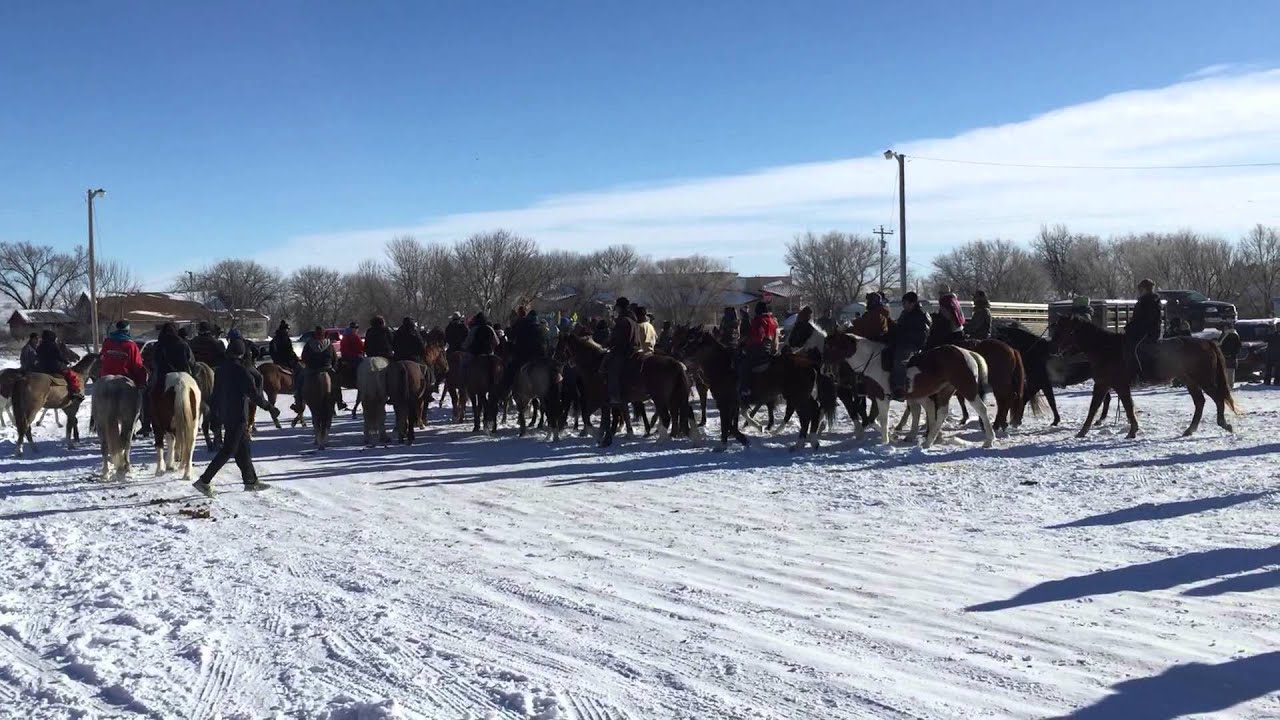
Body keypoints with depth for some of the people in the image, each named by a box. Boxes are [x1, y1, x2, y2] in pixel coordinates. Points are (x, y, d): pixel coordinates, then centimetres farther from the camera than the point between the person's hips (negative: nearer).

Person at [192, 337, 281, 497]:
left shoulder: (221, 368, 6)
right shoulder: (241, 370, -17)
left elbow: (216, 392, 15)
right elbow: (254, 394, -17)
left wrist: (214, 409, 26)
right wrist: (270, 407, -7)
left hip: (225, 412, 8)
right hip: (237, 415, -8)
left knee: (243, 447, 16)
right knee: (228, 450, -4)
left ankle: (251, 481, 24)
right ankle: (204, 481, -6)